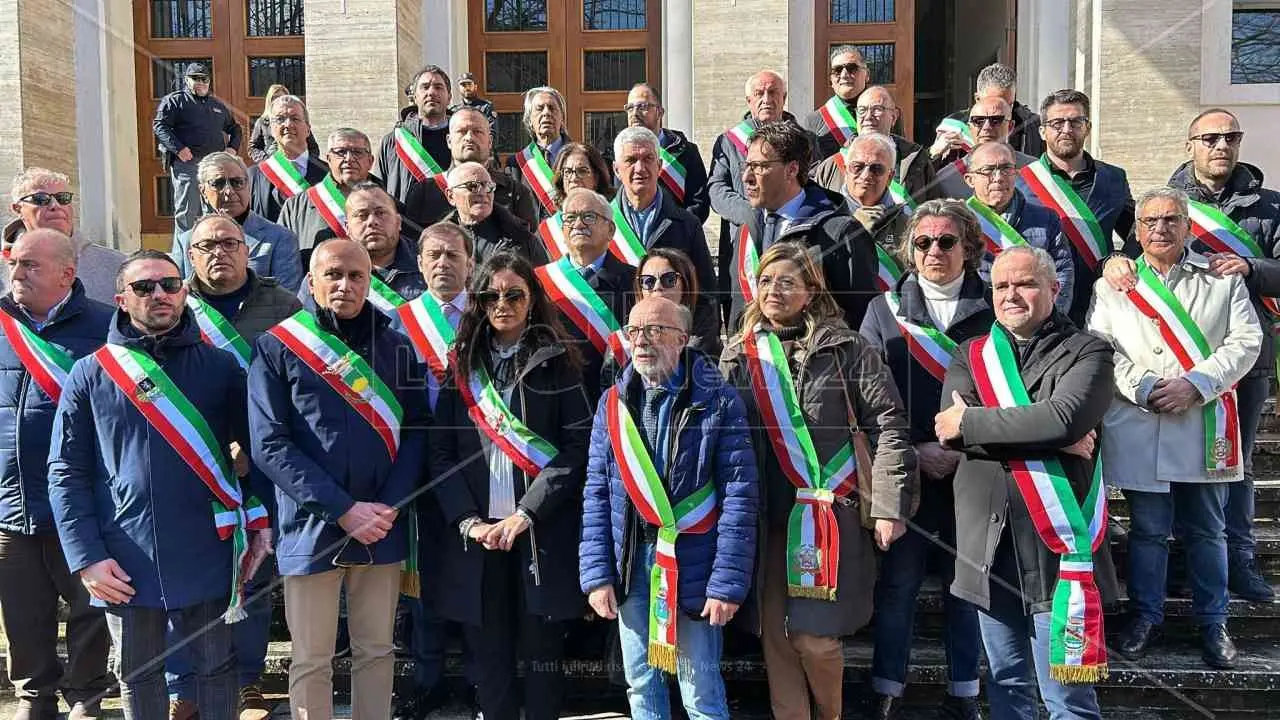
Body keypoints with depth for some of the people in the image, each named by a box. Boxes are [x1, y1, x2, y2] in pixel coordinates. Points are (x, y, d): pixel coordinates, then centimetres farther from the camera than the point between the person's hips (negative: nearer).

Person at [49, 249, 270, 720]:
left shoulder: (220, 367, 2)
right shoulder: (90, 375, 3)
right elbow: (67, 472, 2)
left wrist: (259, 524, -4)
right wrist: (87, 557, -5)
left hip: (207, 554, -1)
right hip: (124, 562, 1)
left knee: (216, 668, 11)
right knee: (138, 677, 16)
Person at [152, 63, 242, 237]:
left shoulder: (217, 105, 23)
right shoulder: (174, 100, 5)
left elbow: (234, 128, 33)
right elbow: (159, 126, -5)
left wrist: (233, 147, 13)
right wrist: (178, 148, -17)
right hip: (187, 162, -6)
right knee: (187, 212, -9)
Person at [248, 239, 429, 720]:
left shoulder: (396, 347, 7)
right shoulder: (277, 348, -2)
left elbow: (415, 431, 4)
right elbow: (270, 445, -9)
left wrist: (390, 505, -11)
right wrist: (343, 510, -15)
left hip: (382, 528, 3)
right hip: (312, 528, -2)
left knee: (376, 652, 13)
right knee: (312, 661, 7)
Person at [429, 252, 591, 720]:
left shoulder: (557, 363, 3)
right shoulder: (462, 364, 11)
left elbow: (577, 446, -6)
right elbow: (441, 453, 5)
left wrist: (525, 514, -14)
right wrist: (469, 521, -8)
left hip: (541, 534, -2)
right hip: (475, 534, 2)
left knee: (542, 654, 5)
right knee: (488, 656, 7)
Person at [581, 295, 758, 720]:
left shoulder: (717, 401, -6)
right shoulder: (612, 403, 7)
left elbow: (739, 497, -10)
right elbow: (596, 494, 6)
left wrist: (727, 582, -15)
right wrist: (597, 573, -1)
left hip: (692, 567, -4)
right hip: (630, 566, 4)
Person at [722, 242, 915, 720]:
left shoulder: (844, 347, -2)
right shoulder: (739, 354, 10)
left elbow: (887, 424, -5)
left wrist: (890, 505, -11)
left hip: (828, 512, -4)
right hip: (766, 517, 4)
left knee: (814, 636, -5)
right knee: (776, 636, 6)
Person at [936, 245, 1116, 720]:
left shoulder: (1086, 353, 2)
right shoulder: (971, 355, 13)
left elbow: (1064, 418, -18)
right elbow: (948, 426, -6)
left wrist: (969, 422, -10)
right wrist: (1048, 438, -13)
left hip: (1056, 543, -4)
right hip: (989, 544, 4)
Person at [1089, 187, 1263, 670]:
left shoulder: (1222, 278, 10)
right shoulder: (1114, 284, 9)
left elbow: (1246, 340, 1)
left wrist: (1195, 385, -12)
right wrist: (1144, 390, -12)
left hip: (1205, 428, 1)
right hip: (1138, 429, 0)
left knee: (1206, 530, 10)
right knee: (1148, 529, 7)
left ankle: (1213, 622, 24)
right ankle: (1145, 617, 21)